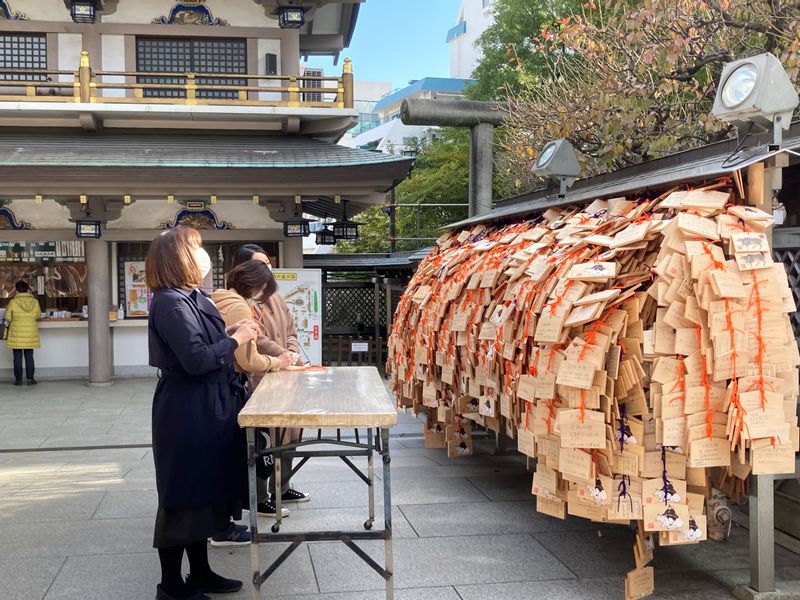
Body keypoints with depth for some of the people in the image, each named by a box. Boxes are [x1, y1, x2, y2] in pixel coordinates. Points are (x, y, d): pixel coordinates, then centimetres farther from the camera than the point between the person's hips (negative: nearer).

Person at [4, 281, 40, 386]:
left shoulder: (13, 302, -12)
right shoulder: (35, 301, -7)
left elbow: (7, 317, -3)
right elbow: (38, 315, 7)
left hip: (17, 334, -2)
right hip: (30, 334, 2)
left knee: (17, 357, 6)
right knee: (29, 356, 9)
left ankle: (18, 379, 9)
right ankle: (30, 378, 9)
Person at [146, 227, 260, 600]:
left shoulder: (191, 297, 12)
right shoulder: (171, 302, -19)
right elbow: (196, 360, -25)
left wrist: (232, 332, 3)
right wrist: (235, 338, -14)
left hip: (205, 409, 10)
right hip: (188, 413, -10)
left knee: (204, 492, 17)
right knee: (184, 496, 1)